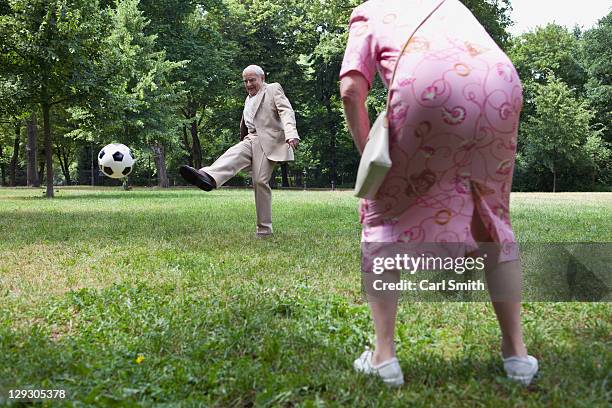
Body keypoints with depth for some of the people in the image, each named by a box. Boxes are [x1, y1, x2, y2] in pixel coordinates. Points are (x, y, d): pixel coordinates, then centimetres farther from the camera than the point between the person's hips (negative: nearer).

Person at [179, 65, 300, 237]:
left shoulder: (273, 89, 6)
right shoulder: (249, 99, 29)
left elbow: (286, 111, -10)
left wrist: (291, 134, -26)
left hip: (269, 142, -6)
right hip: (251, 140, 6)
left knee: (260, 181, -14)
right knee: (231, 155, -24)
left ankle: (264, 229, -10)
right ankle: (208, 178, -53)